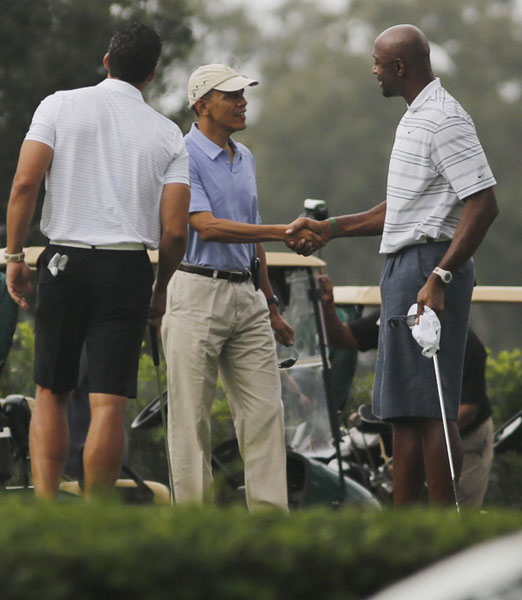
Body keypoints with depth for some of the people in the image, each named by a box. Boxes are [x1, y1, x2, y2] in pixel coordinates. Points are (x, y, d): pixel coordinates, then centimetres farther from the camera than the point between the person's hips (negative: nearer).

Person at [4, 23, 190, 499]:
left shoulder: (60, 106, 2)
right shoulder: (168, 134, 5)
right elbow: (175, 229, -1)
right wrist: (162, 287, 15)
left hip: (64, 262, 0)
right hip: (128, 268, 0)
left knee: (51, 393, 11)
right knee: (109, 401, -2)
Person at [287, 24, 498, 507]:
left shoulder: (444, 120, -14)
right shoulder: (415, 119, 20)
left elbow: (483, 205, -22)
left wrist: (440, 278, -26)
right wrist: (330, 228, 27)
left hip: (429, 267, -11)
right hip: (405, 268, 11)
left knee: (430, 407, -12)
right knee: (404, 410, 11)